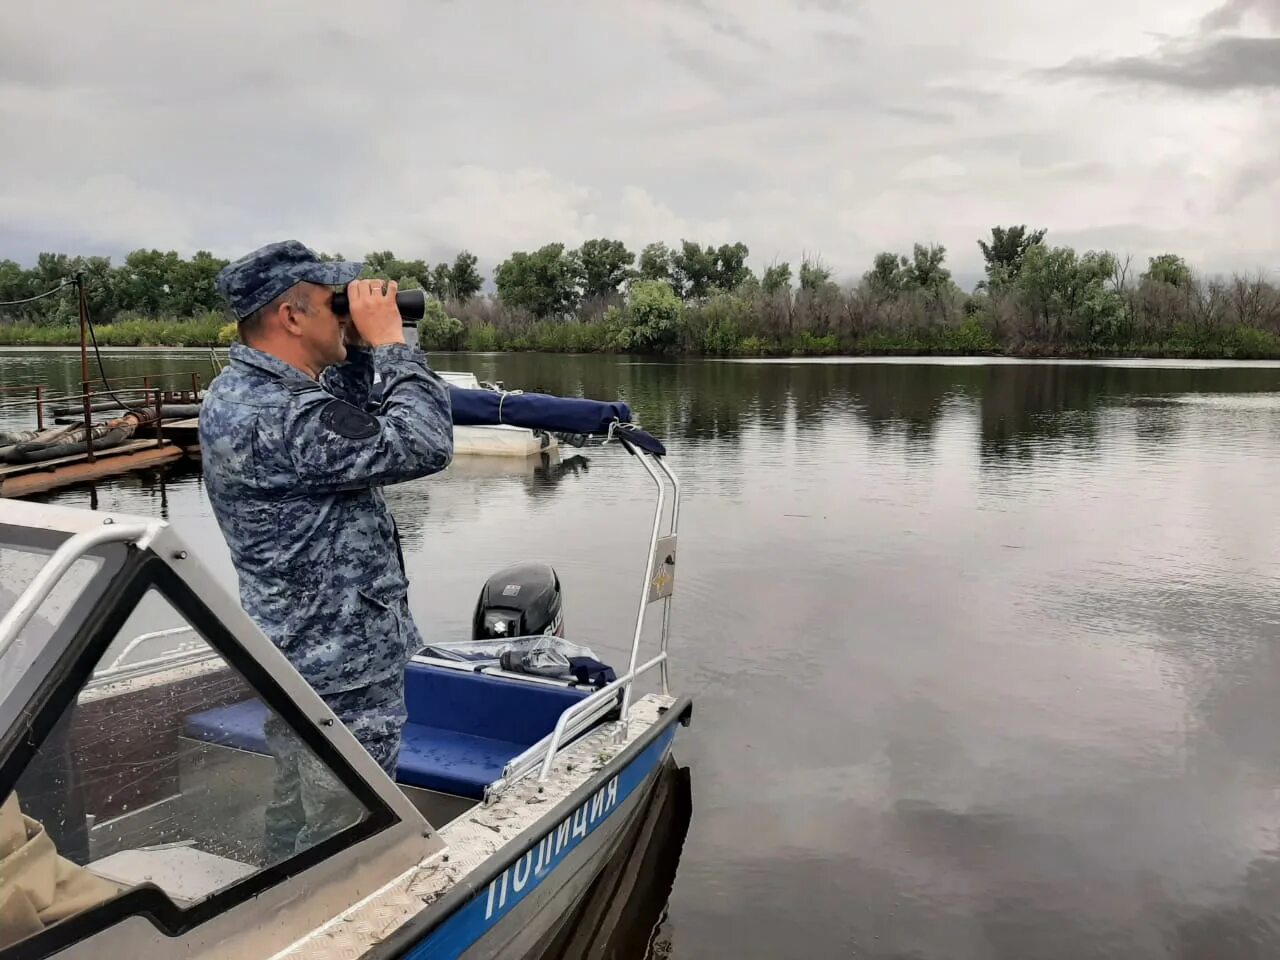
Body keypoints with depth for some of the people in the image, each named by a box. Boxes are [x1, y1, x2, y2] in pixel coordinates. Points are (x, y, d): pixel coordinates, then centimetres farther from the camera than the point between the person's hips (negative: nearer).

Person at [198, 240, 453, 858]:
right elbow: (422, 446, -29)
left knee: (297, 819, 25)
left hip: (298, 653, 10)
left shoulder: (235, 392, 5)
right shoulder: (280, 417, -27)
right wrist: (390, 340, -19)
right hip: (345, 668, -10)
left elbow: (345, 423, 19)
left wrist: (358, 349, 4)